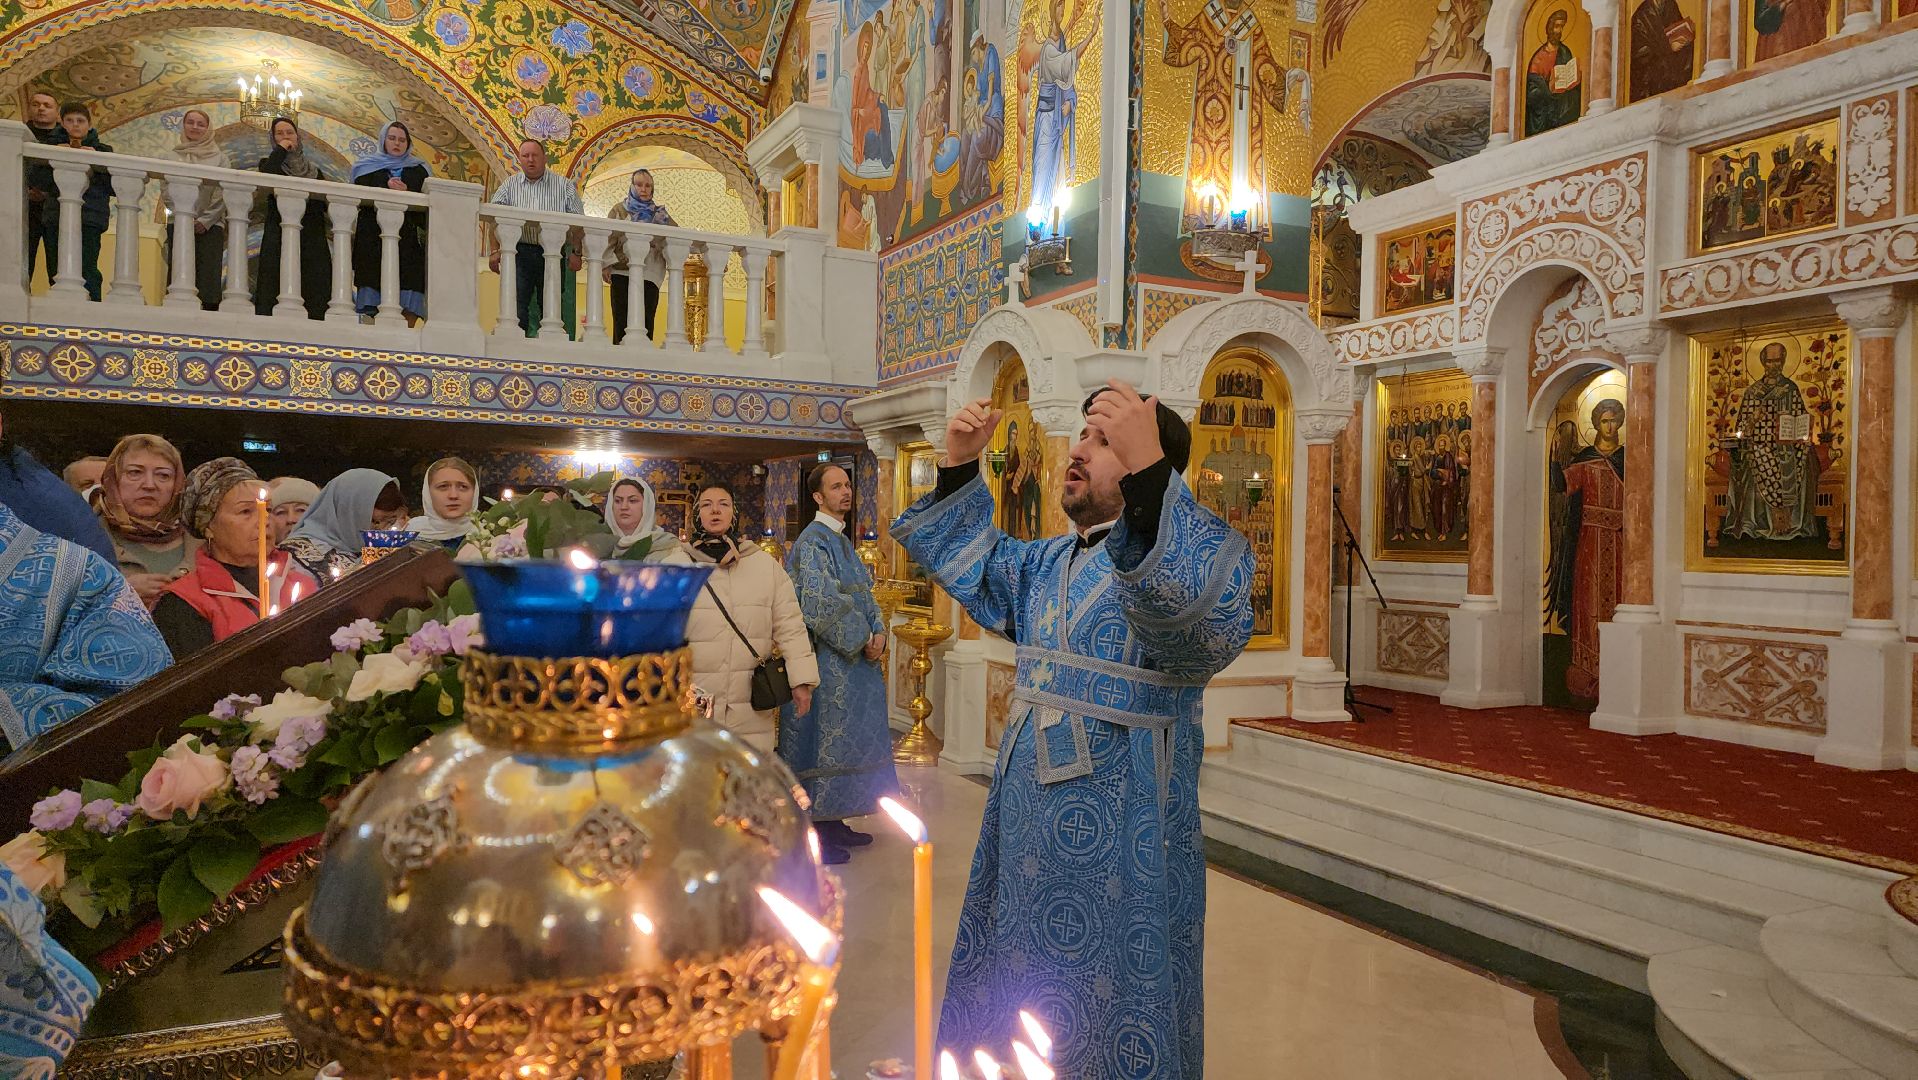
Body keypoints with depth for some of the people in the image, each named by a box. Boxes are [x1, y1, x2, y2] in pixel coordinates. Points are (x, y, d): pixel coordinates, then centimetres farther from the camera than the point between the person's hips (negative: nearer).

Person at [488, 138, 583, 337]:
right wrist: (495, 251, -4)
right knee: (516, 302, -7)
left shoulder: (564, 186, 7)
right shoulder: (510, 185, 11)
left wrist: (576, 252, -5)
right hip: (520, 252, 1)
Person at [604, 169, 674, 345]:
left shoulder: (659, 212, 19)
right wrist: (607, 263, -12)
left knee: (646, 322, -6)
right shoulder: (619, 210, 13)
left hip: (650, 273, 1)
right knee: (621, 320, -6)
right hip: (623, 272, -1)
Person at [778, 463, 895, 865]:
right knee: (825, 740, -4)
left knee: (847, 741, 14)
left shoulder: (842, 541, 16)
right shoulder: (813, 541, -13)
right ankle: (815, 832, 5)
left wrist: (877, 632, -4)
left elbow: (864, 595, 13)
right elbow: (821, 601, -24)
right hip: (827, 661, -9)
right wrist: (861, 638, -16)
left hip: (855, 657, 9)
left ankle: (833, 820, 24)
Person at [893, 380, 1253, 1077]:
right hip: (1028, 825, 8)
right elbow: (969, 557, 26)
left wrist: (1148, 469, -49)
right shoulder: (1046, 564, 10)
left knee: (1113, 1014, 7)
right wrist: (958, 466, 10)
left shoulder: (1198, 551, -16)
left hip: (1122, 835, -8)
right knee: (1014, 980, 22)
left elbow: (1199, 608, -39)